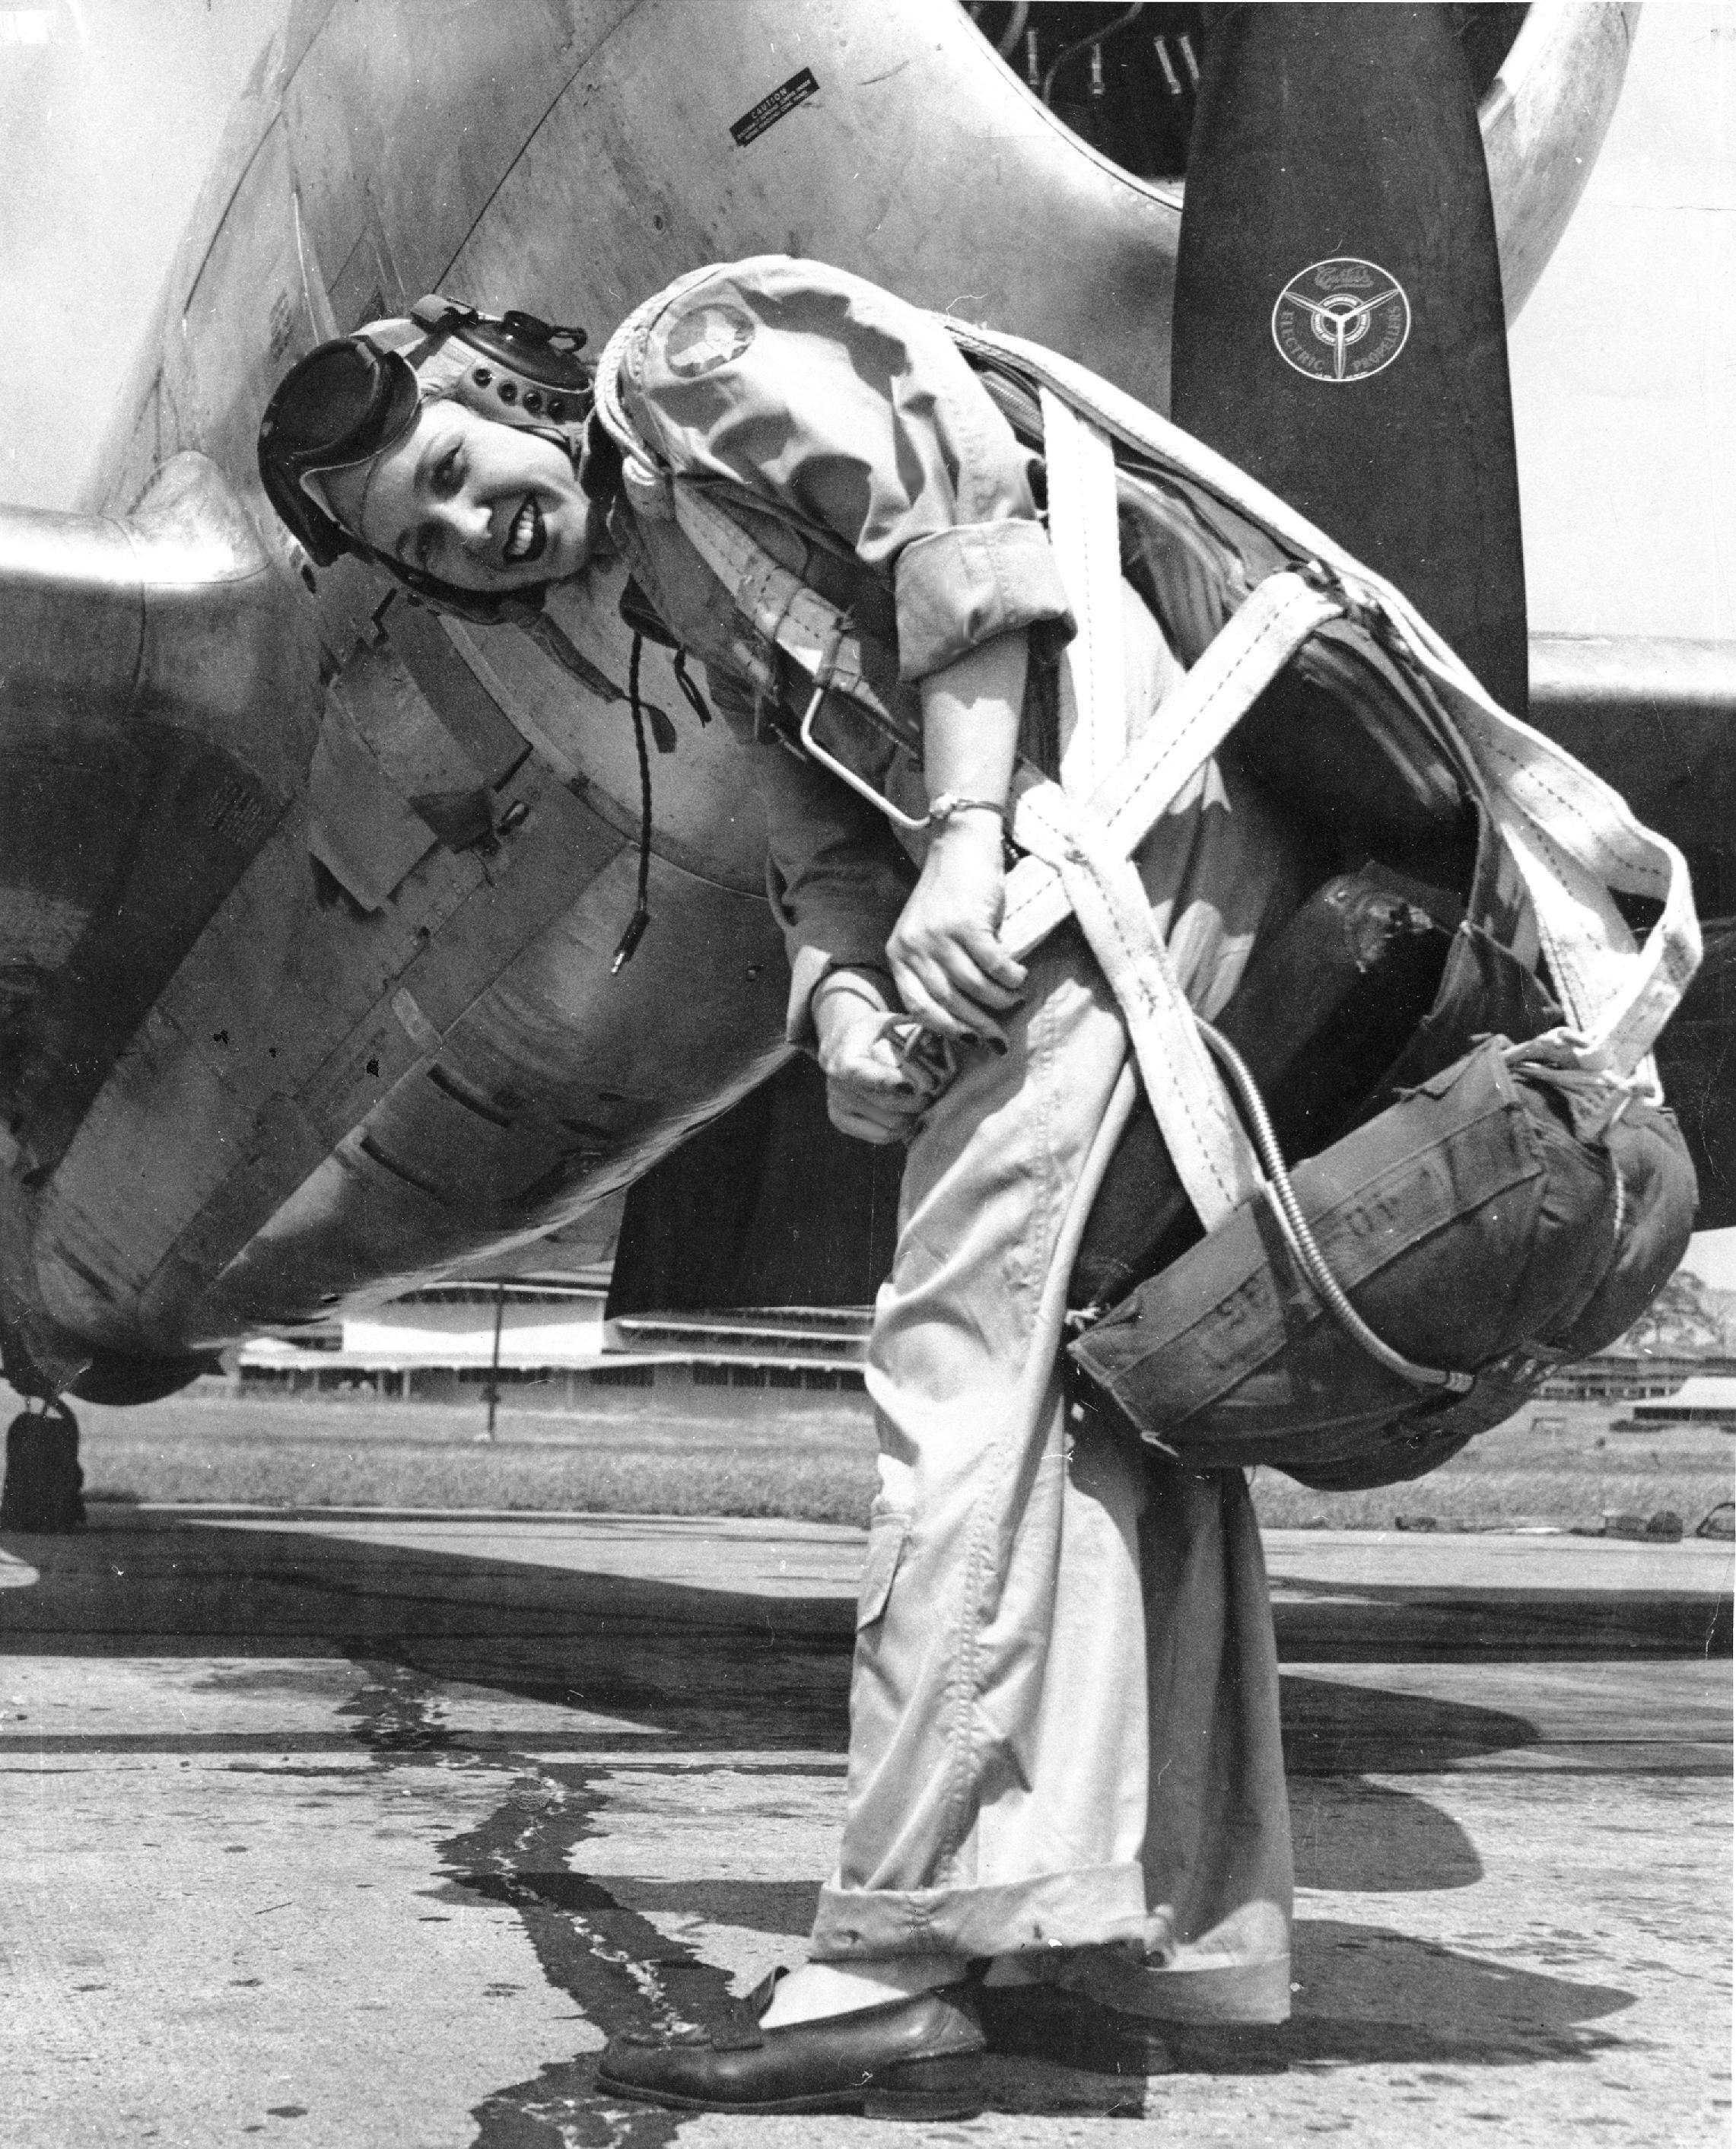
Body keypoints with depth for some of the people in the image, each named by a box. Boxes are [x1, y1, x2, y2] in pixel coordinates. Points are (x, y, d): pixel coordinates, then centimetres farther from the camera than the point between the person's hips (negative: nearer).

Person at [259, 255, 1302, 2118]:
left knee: (966, 1354, -14)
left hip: (1121, 798, -10)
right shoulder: (683, 591, 27)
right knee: (1112, 1384, 7)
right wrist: (842, 1001, -4)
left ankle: (894, 1973, -13)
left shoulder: (698, 348, 3)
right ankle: (1150, 1942, 11)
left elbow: (959, 515, -12)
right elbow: (822, 825, 17)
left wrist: (966, 841, -21)